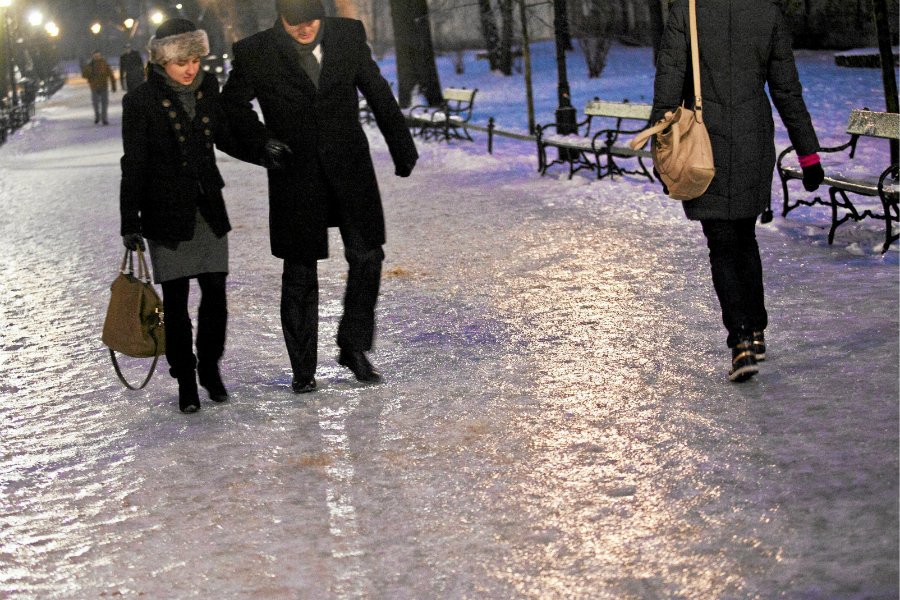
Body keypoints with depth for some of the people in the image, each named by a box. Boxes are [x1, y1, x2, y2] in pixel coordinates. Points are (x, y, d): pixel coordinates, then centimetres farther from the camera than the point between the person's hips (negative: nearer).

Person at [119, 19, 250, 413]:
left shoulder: (208, 90, 4)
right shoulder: (141, 101, -9)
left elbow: (225, 139, 19)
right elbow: (134, 166, -7)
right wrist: (130, 223, -9)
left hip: (209, 210, 4)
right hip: (167, 215, -4)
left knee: (215, 294, 2)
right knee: (175, 301, 3)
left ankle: (209, 367, 22)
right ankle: (185, 380, 15)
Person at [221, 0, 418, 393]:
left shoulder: (349, 35, -2)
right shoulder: (255, 53, -8)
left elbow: (378, 93, 8)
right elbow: (233, 104, 8)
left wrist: (402, 148, 14)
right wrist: (262, 141, -8)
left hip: (350, 168, 2)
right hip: (296, 174, -2)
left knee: (367, 257, -1)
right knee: (299, 274, 5)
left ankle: (354, 348, 18)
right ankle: (302, 368, 15)